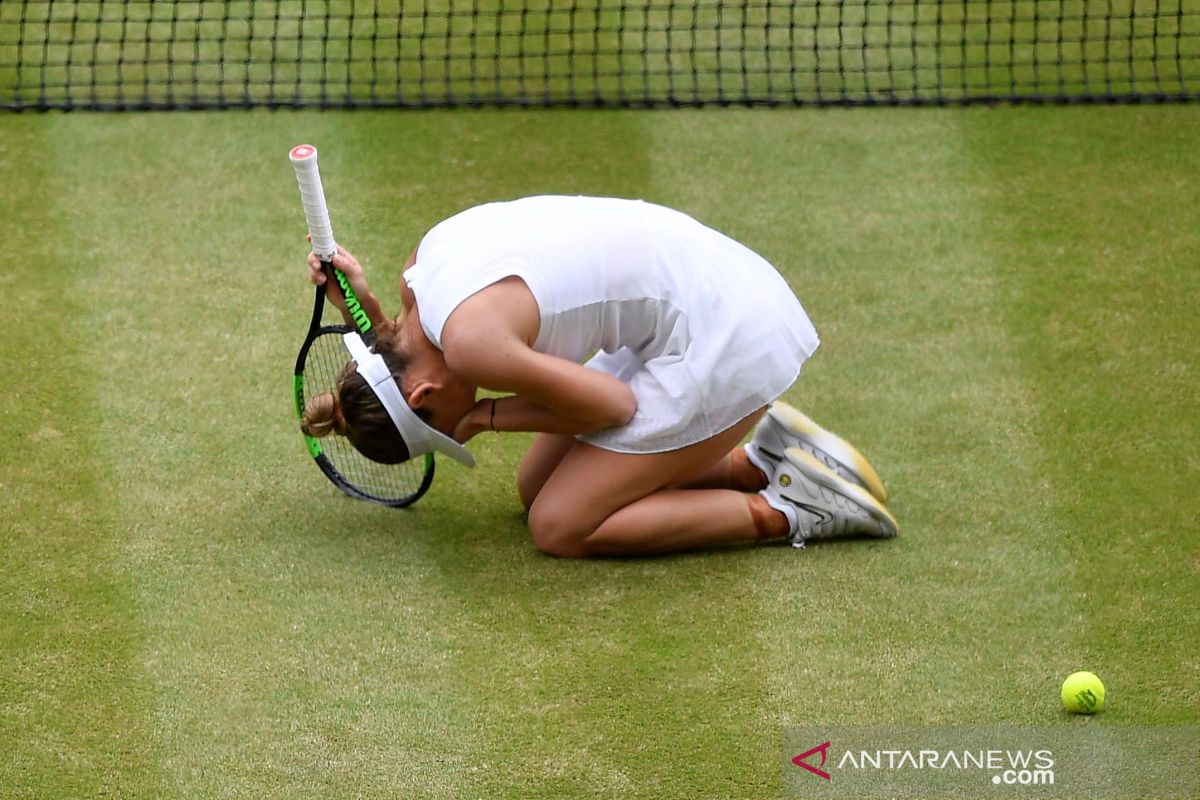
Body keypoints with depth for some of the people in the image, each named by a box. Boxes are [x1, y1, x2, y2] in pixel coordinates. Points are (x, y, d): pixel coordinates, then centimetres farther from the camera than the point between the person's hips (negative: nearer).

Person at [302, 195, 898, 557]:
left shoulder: (470, 342, -24)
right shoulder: (420, 268, 2)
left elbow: (614, 404, -15)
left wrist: (487, 416, -5)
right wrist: (365, 308, 2)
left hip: (725, 340, -10)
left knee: (558, 528, -6)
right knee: (537, 486, 13)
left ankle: (787, 513, -3)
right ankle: (759, 462, 13)